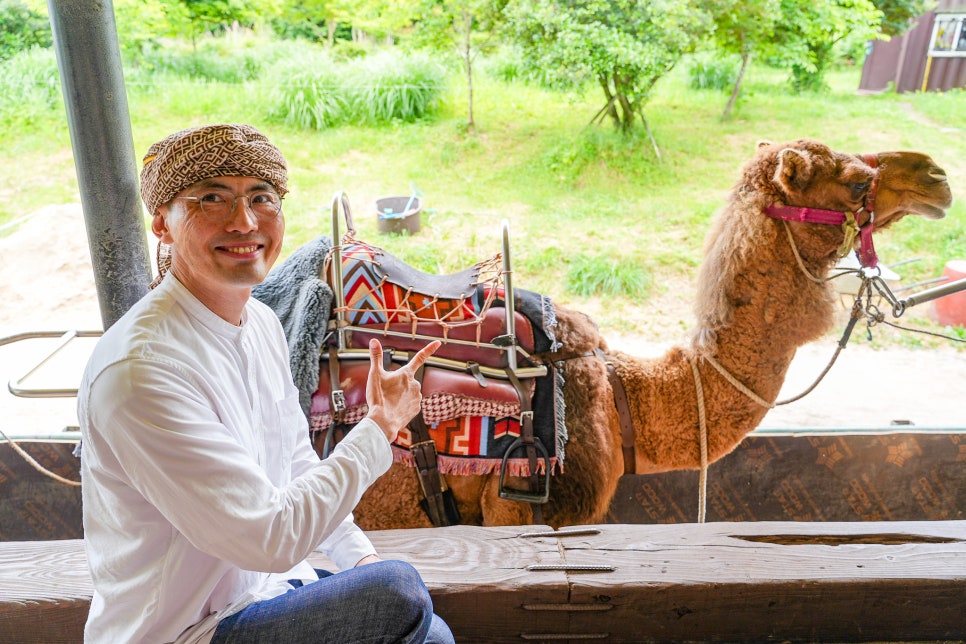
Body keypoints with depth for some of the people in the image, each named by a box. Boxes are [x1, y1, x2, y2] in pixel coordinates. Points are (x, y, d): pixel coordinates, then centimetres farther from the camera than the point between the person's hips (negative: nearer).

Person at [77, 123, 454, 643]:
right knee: (401, 593, -22)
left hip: (270, 585, 8)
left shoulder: (263, 323, -1)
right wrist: (380, 425, -20)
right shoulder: (141, 367, -29)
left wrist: (362, 556, 1)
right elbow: (271, 539, -28)